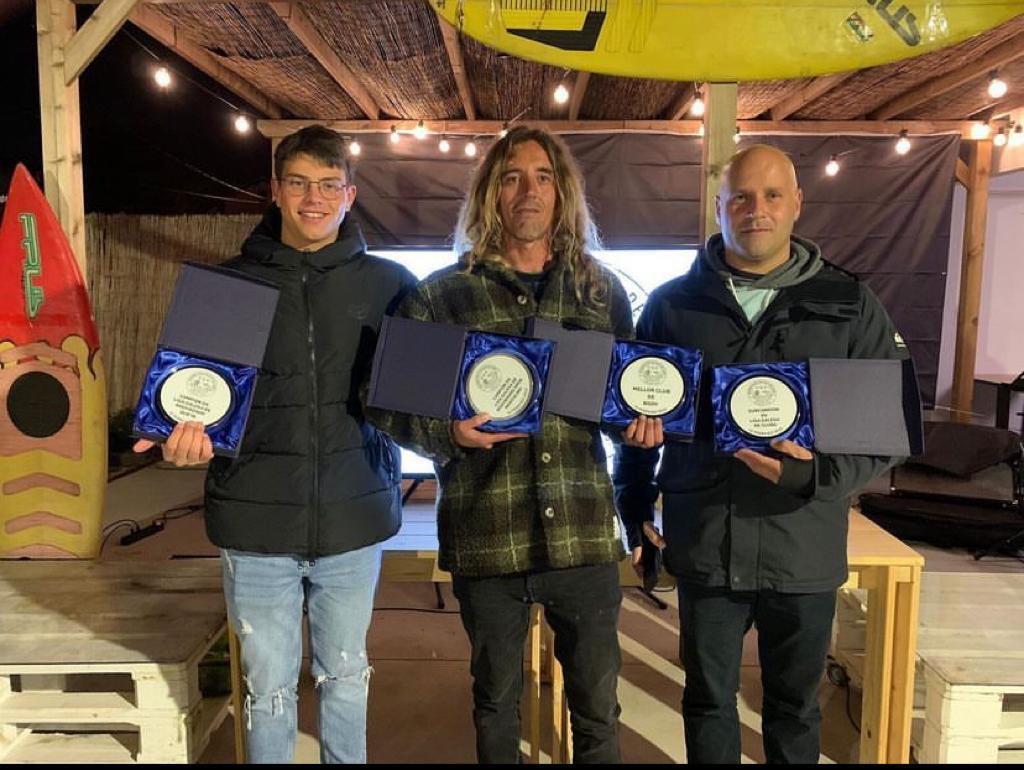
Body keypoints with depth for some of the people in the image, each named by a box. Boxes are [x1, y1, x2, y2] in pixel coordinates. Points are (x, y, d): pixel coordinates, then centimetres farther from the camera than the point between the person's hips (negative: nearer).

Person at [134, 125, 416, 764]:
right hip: (257, 517, 0)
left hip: (352, 515, 0)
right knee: (269, 685, 14)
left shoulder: (389, 284, 2)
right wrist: (189, 433, -16)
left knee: (345, 676, 18)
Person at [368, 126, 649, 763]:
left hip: (583, 531, 2)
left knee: (598, 706, 14)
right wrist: (447, 432, -18)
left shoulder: (602, 290, 8)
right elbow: (388, 404, 0)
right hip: (486, 536, -1)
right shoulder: (442, 295, 1)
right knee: (496, 700, 18)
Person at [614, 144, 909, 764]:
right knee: (708, 701, 17)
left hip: (805, 548, 0)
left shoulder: (850, 305, 0)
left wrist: (821, 473, -18)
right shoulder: (673, 304, 1)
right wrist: (635, 499, 8)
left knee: (795, 707, 19)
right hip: (704, 543, 0)